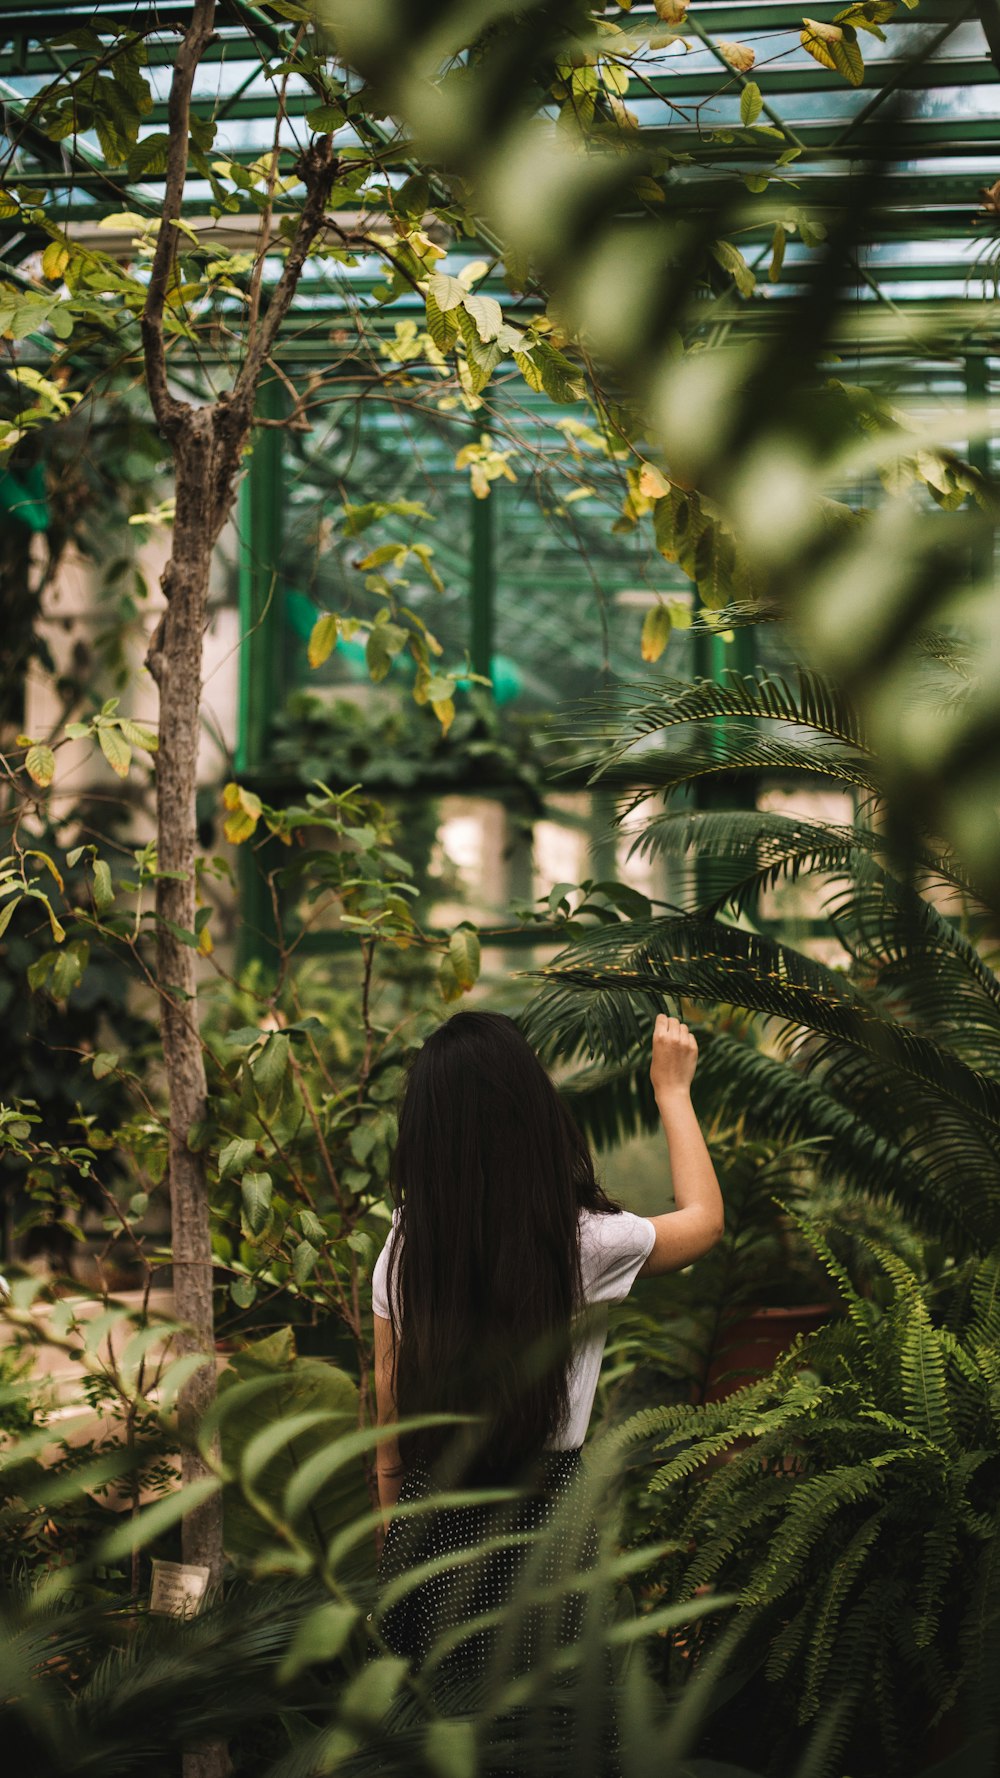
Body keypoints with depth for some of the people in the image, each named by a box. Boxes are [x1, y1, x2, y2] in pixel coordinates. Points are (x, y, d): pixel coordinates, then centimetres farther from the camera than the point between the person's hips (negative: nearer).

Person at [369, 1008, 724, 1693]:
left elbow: (388, 1398, 5)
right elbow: (704, 1218, 6)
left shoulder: (408, 1243, -6)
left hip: (430, 1511, 4)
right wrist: (672, 1090, 17)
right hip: (540, 1506, -3)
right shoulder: (585, 1240, -15)